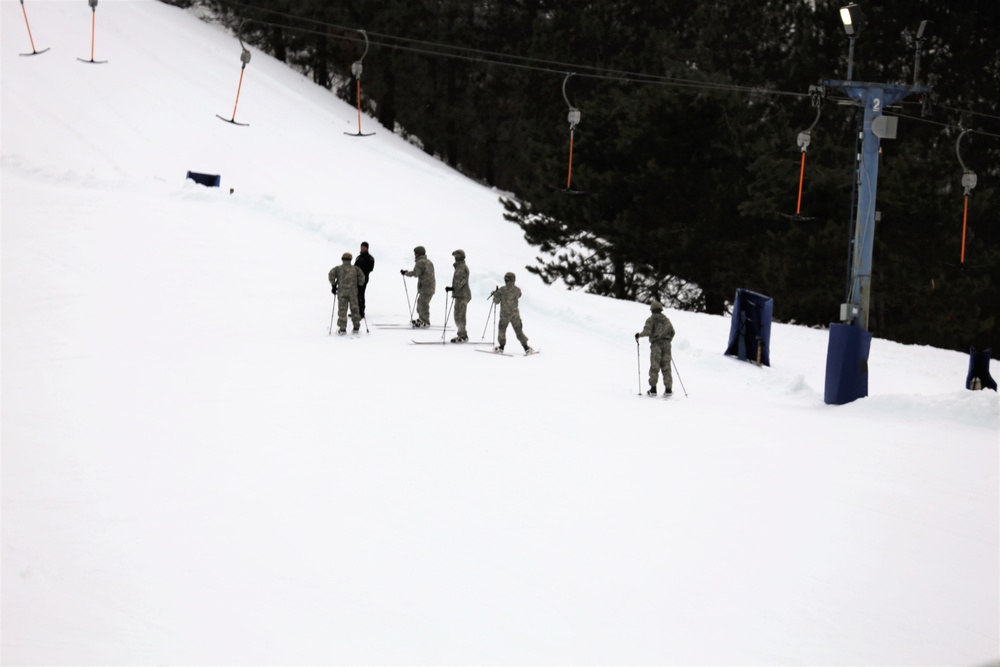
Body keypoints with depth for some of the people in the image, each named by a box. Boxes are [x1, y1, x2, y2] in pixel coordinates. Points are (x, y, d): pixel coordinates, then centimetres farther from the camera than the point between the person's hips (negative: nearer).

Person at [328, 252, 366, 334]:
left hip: (342, 292, -1)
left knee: (342, 310, -1)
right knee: (354, 309, 10)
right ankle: (356, 327, 14)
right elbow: (361, 276, 1)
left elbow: (331, 274, -7)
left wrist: (333, 285, 1)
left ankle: (342, 328, -6)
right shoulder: (355, 269, 10)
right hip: (353, 292, 1)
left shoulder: (338, 268, 7)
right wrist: (359, 286, 12)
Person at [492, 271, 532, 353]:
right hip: (515, 314, 2)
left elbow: (496, 301, -3)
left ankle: (501, 347, 16)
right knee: (518, 331, 9)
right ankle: (526, 348, 5)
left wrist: (495, 294, 15)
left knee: (502, 329, 17)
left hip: (504, 314, -2)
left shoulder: (502, 290, -11)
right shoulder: (517, 290, -4)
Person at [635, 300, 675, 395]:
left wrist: (639, 335, 5)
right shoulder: (666, 319, 12)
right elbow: (672, 332, 13)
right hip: (666, 344, 4)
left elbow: (647, 331, -13)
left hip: (656, 344, -4)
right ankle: (668, 389, 1)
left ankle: (653, 389, -3)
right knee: (666, 367, 5)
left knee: (654, 367, 0)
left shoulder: (651, 319, -2)